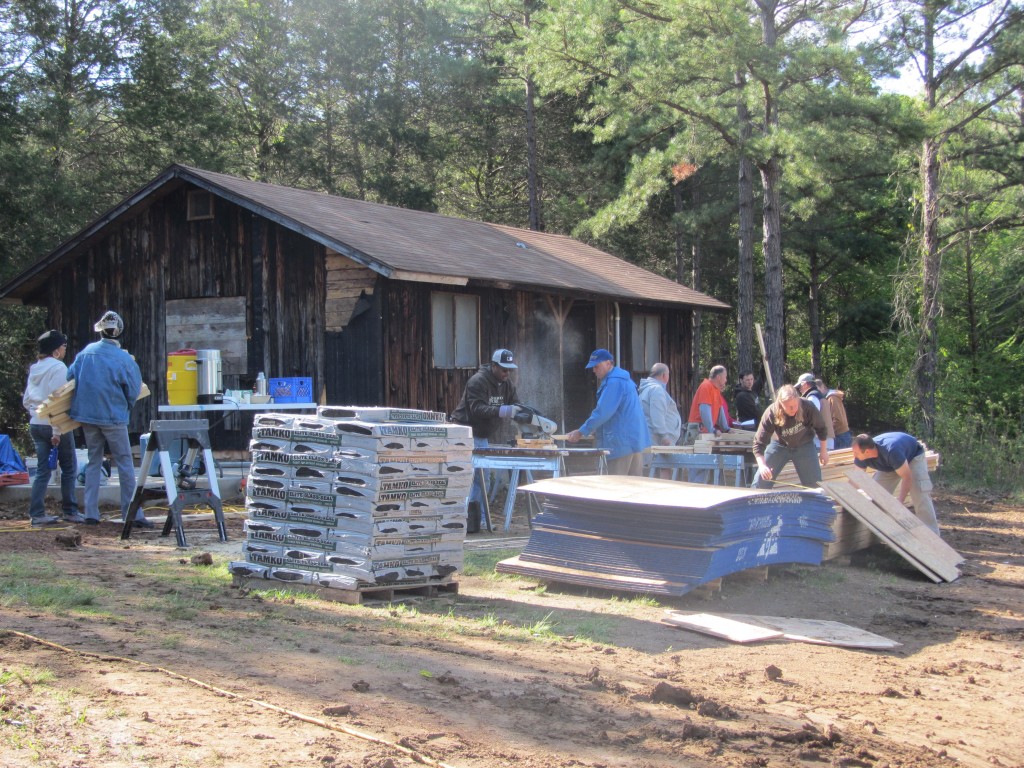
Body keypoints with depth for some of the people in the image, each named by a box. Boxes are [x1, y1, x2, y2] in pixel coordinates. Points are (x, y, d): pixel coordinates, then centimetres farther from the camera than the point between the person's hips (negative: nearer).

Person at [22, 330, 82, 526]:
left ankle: (37, 513, 3)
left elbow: (26, 401, 16)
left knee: (42, 470, 8)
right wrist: (57, 431, -19)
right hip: (56, 425, -7)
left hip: (35, 425, 7)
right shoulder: (58, 368, -12)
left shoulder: (35, 369, 13)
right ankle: (70, 511, 9)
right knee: (69, 469, 5)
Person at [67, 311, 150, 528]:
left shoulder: (86, 352, 0)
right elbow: (133, 391, -4)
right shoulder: (124, 359, -11)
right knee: (125, 463, 2)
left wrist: (75, 407, 23)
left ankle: (91, 513, 10)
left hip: (86, 414, 4)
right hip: (113, 416, -4)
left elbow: (70, 378, 8)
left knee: (93, 461, 14)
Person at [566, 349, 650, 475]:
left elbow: (603, 412, -20)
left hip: (622, 443, -10)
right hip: (635, 440, 10)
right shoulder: (623, 379, 19)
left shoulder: (614, 382, -14)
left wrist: (581, 432, -13)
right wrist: (596, 430, 21)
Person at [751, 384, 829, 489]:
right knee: (759, 484, -6)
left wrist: (823, 451, -2)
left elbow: (821, 428, -8)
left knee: (815, 486, 1)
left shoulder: (807, 407, -29)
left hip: (804, 446, 0)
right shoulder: (770, 414, -31)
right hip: (780, 445, 0)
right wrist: (762, 465, -43)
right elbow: (759, 443, -28)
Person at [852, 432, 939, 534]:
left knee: (921, 495, -21)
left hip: (913, 457, -6)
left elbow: (907, 478, -38)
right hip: (890, 464, 6)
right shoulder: (861, 458, -27)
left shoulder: (891, 451, -46)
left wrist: (900, 502, -43)